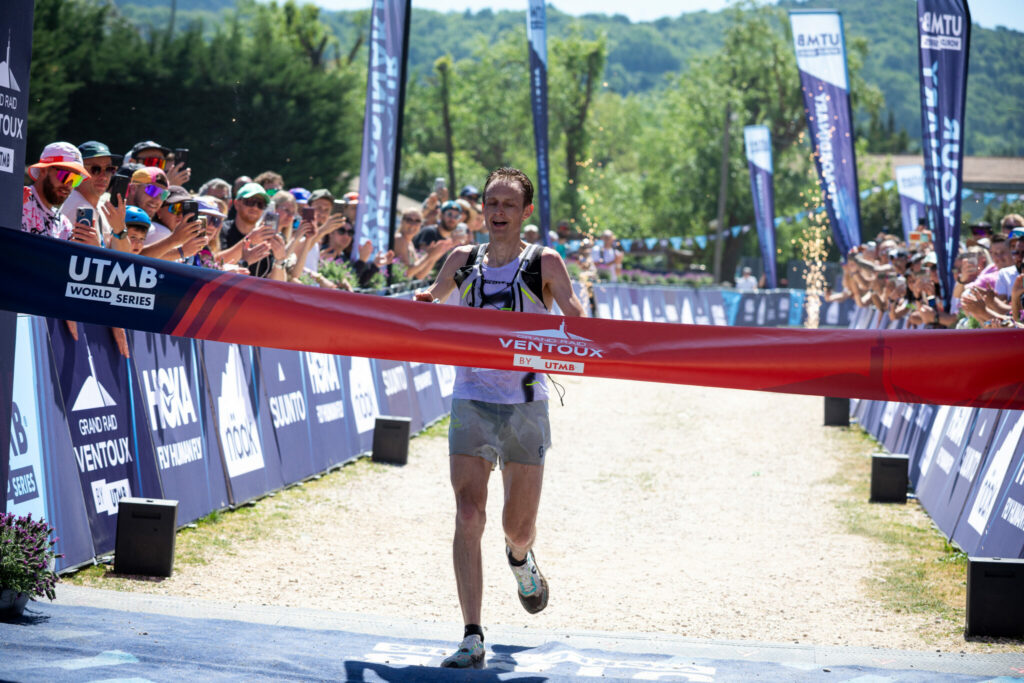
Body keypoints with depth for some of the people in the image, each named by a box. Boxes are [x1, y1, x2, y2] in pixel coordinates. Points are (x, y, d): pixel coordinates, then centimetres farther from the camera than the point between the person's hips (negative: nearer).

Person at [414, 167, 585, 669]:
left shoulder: (544, 263, 0)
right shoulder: (463, 261, 8)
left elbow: (578, 322, -5)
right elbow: (432, 298, 24)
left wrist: (575, 326, -27)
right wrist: (422, 304, 2)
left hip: (525, 405, -1)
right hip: (471, 400, 1)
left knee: (519, 527, 6)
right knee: (468, 517, -12)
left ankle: (520, 559, 46)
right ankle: (472, 638, -10)